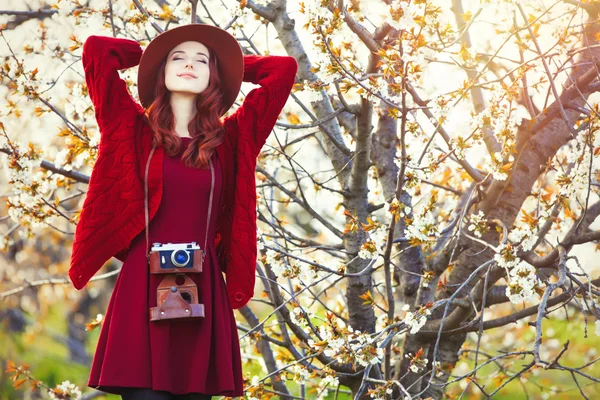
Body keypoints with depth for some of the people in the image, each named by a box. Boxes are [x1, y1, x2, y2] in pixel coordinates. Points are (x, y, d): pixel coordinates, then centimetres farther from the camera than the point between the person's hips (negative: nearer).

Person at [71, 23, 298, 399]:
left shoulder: (229, 140, 12)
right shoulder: (136, 130, 8)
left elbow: (285, 69, 12)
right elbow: (96, 49, 2)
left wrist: (228, 63, 22)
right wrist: (151, 54, 17)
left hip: (202, 291, 2)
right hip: (143, 287, -2)